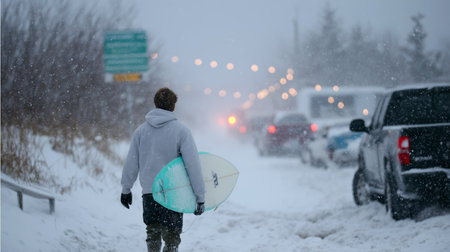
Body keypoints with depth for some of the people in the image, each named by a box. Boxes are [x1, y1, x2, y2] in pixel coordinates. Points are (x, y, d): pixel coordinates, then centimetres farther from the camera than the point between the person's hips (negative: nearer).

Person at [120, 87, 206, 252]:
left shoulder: (141, 130, 4)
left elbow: (131, 163, 9)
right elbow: (193, 165, -12)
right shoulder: (181, 130, -8)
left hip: (148, 192, 3)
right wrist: (200, 197, -9)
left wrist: (126, 189, 21)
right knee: (171, 238, 3)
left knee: (153, 235, 18)